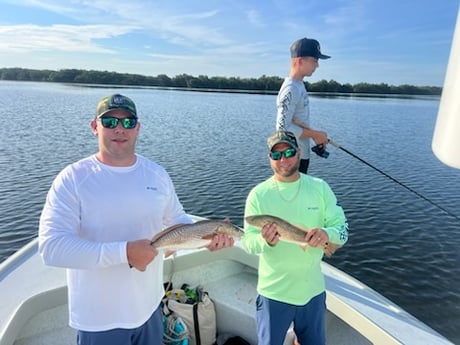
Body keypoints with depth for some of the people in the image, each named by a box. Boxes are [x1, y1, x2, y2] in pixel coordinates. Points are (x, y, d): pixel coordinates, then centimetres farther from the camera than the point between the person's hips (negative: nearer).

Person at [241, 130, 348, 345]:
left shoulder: (320, 188, -4)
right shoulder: (258, 194, -10)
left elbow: (343, 229, -5)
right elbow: (248, 242, -11)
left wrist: (327, 234, -27)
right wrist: (265, 241, -32)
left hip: (313, 290, 2)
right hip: (274, 292, -2)